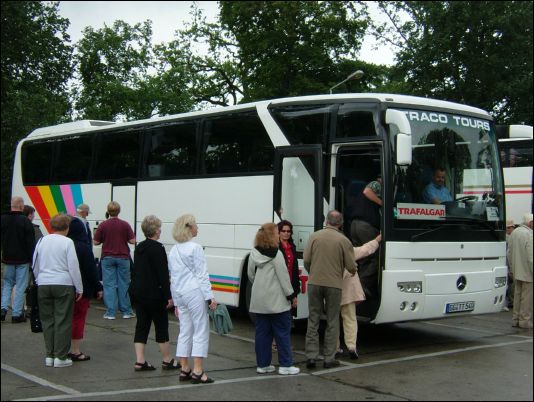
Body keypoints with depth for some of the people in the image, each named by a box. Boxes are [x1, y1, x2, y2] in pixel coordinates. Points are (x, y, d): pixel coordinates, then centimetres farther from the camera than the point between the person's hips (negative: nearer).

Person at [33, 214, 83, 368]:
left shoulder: (42, 241, 7)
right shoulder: (67, 242, -7)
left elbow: (35, 265, 14)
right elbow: (73, 267, -8)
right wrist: (79, 288, -1)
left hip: (43, 284, 5)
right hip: (63, 284, -4)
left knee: (47, 320, 11)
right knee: (63, 321, 1)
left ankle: (49, 355, 13)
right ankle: (60, 357, 2)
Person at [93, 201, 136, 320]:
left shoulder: (103, 225, -5)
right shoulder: (125, 225, -5)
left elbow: (96, 242, -2)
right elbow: (132, 241, -6)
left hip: (107, 258, 0)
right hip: (123, 258, 0)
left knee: (109, 285, 2)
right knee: (124, 284, 7)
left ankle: (110, 312, 0)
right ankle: (126, 311, 11)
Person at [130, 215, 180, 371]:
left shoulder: (139, 247, 10)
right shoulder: (158, 248, -15)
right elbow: (163, 275, -18)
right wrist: (168, 295, -15)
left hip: (138, 292, 8)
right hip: (153, 294, -7)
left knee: (141, 326, 8)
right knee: (161, 326, 4)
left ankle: (140, 361, 5)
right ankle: (167, 361, 14)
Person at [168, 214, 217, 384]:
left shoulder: (173, 251, 13)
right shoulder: (195, 248, -10)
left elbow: (173, 278, 16)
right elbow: (202, 274, -13)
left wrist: (176, 301, 21)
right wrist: (210, 297, -11)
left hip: (179, 294, 7)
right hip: (195, 293, -7)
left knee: (185, 332, 12)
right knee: (201, 331, -2)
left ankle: (185, 370, 15)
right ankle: (197, 372, -4)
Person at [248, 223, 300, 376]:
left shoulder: (254, 253, 6)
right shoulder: (276, 254, -14)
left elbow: (250, 274, 14)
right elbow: (283, 277, -13)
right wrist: (292, 295, -5)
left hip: (259, 301, 6)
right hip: (277, 301, -6)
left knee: (262, 332, 10)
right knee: (283, 332, 2)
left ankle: (262, 364, 14)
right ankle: (285, 365, 4)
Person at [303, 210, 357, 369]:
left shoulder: (314, 236, -1)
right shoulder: (344, 240, -5)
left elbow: (306, 260, -2)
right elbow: (351, 266, -4)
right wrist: (353, 271, 20)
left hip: (314, 283, 2)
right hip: (334, 284, -1)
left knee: (313, 320, 9)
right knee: (332, 322, 9)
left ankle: (311, 356, 7)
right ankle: (329, 358, 10)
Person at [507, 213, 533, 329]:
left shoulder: (514, 232, 8)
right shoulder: (529, 235, -17)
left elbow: (509, 253, 14)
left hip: (516, 272, 8)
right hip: (527, 272, -8)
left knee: (517, 295, 14)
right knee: (527, 297, -1)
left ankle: (515, 319, 19)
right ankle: (524, 320, 3)